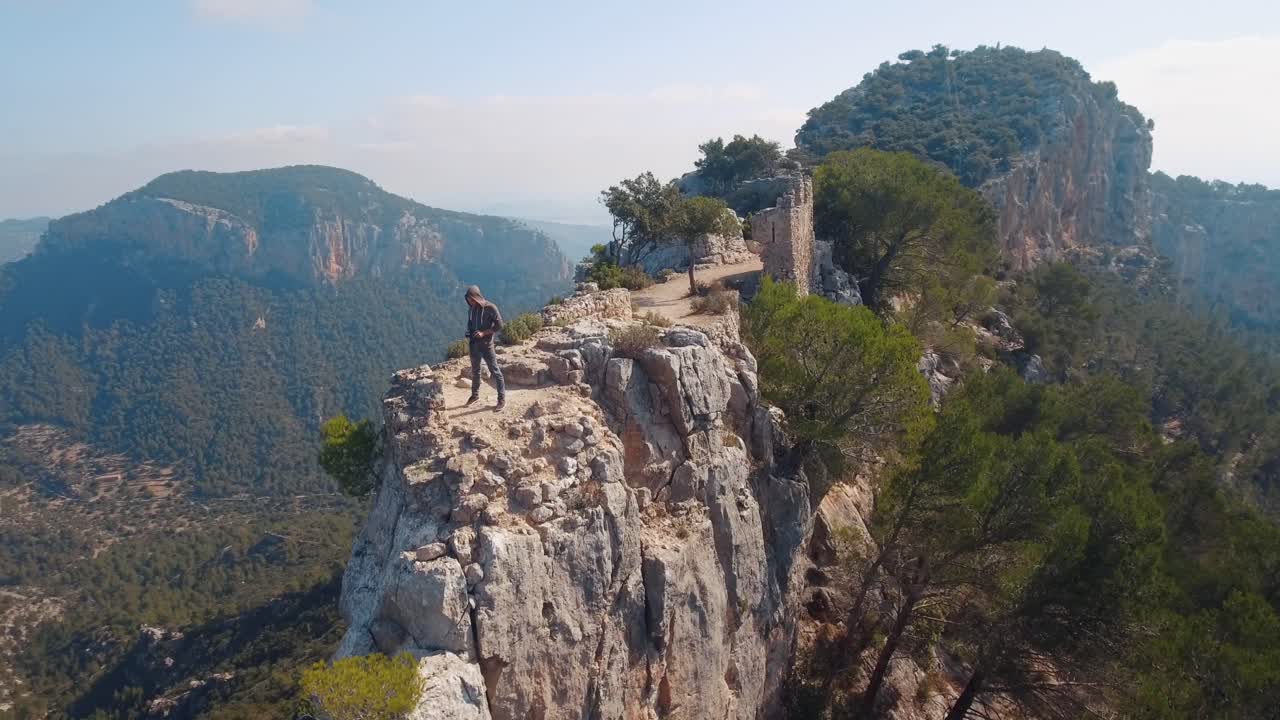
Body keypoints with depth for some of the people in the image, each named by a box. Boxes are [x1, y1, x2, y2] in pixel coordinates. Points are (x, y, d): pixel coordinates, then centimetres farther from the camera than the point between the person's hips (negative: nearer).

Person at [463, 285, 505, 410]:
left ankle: (502, 398, 3)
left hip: (486, 344, -6)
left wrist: (484, 333, -21)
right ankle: (475, 394, 34)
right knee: (475, 370, 17)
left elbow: (499, 325, -13)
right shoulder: (472, 309, 5)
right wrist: (468, 337, 0)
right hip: (474, 344, 6)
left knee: (495, 371, -2)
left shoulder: (490, 308, -13)